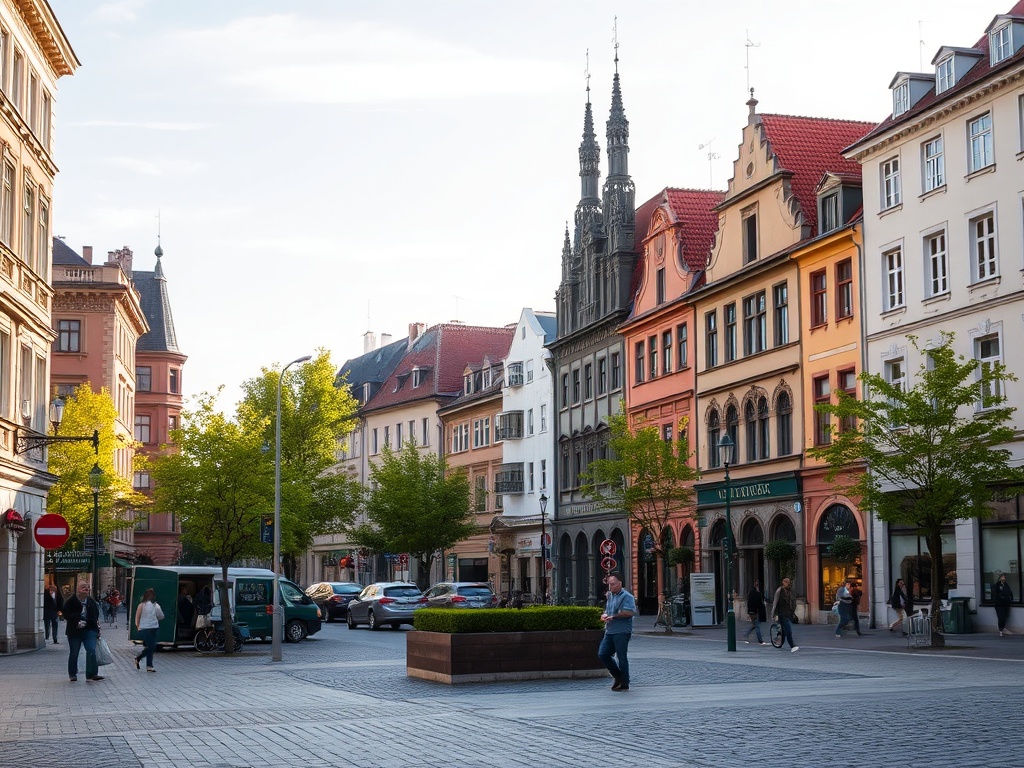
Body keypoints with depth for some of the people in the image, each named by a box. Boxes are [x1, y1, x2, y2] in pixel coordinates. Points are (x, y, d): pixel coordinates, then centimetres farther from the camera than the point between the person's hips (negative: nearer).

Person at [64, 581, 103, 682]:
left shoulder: (91, 601, 7)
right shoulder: (71, 601, -6)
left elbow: (96, 615, 17)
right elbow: (66, 614, -7)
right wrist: (76, 622, -18)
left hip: (89, 629, 3)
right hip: (75, 631, -3)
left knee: (91, 650, -11)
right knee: (74, 653, 7)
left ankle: (92, 674, -11)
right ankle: (72, 674, 21)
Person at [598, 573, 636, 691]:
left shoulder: (626, 597, -9)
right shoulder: (609, 595, 17)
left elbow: (629, 612, -21)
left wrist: (613, 616, -16)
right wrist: (605, 615, 5)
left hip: (622, 632, -8)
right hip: (610, 631, 8)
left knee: (621, 657, -3)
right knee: (602, 654, 4)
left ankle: (624, 683, 7)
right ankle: (618, 676, 19)